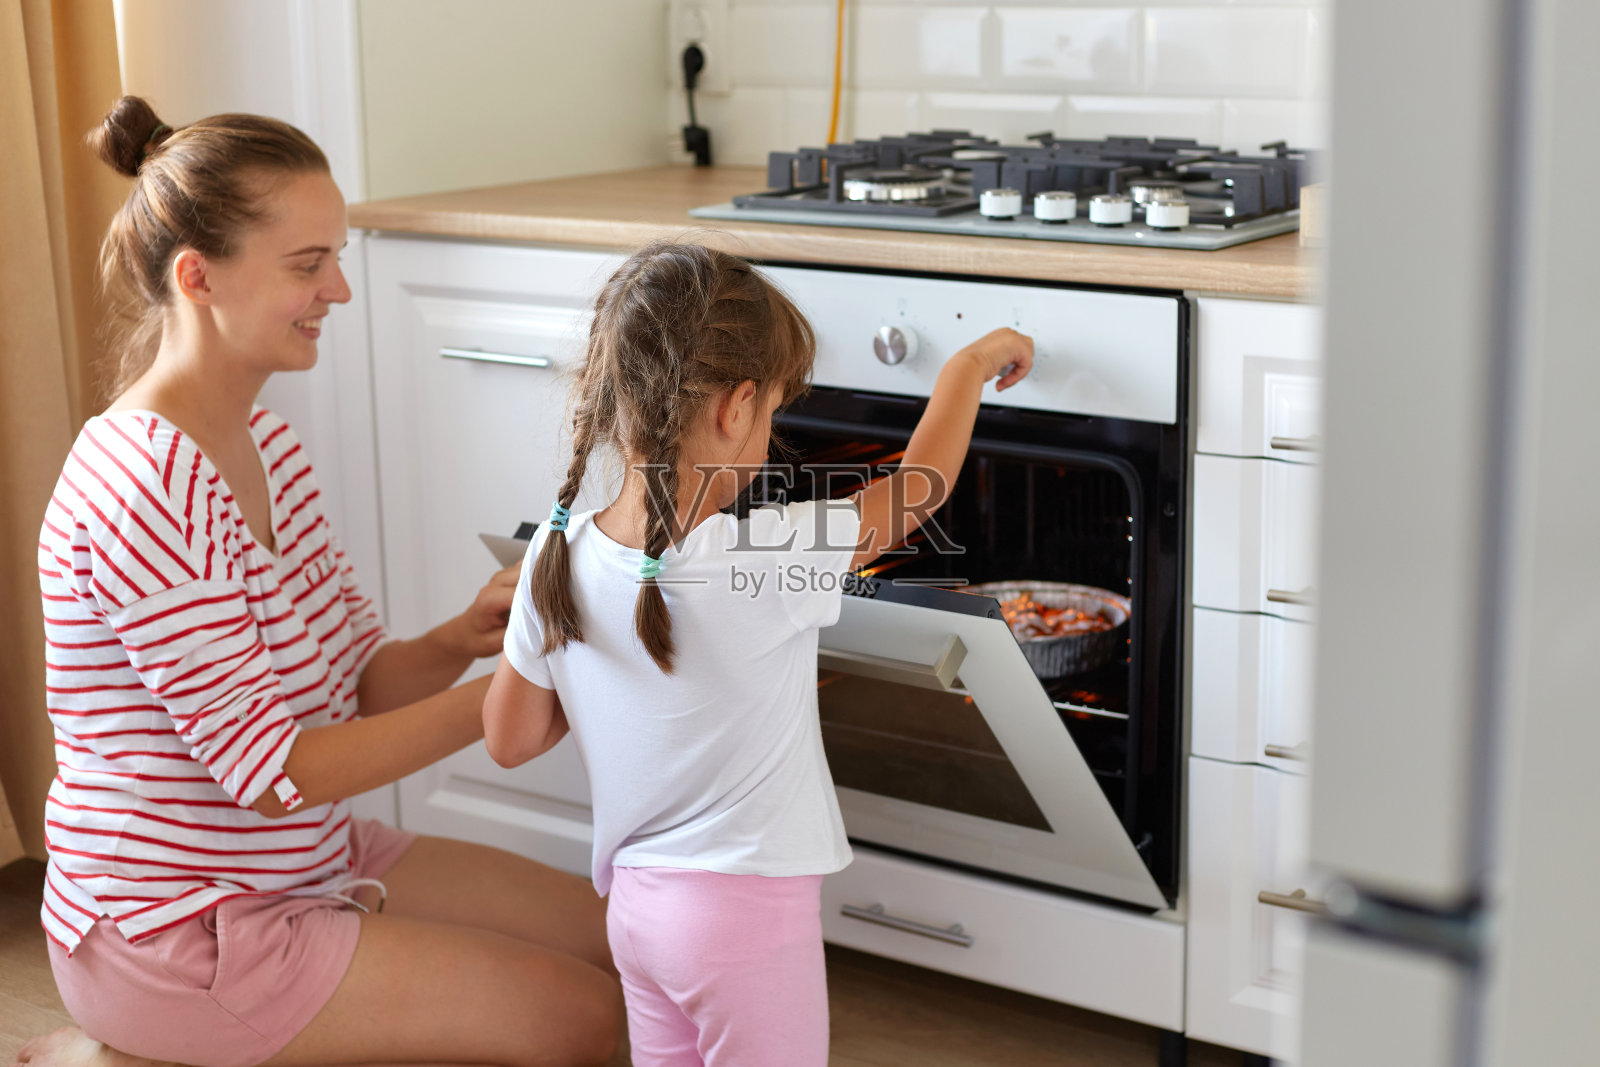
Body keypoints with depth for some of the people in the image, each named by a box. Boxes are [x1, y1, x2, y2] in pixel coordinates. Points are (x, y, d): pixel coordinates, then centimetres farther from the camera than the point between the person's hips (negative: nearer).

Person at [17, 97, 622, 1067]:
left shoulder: (264, 441, 5)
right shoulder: (145, 491, -25)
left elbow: (361, 680, 6)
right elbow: (271, 771, -24)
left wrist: (459, 640, -16)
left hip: (305, 862, 9)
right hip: (170, 932, -9)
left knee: (610, 942, 10)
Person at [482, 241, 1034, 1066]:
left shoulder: (558, 557, -7)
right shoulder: (771, 558, -22)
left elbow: (509, 739, 2)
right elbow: (917, 489, -6)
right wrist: (970, 366, 8)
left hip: (636, 899, 6)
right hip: (748, 908, -6)